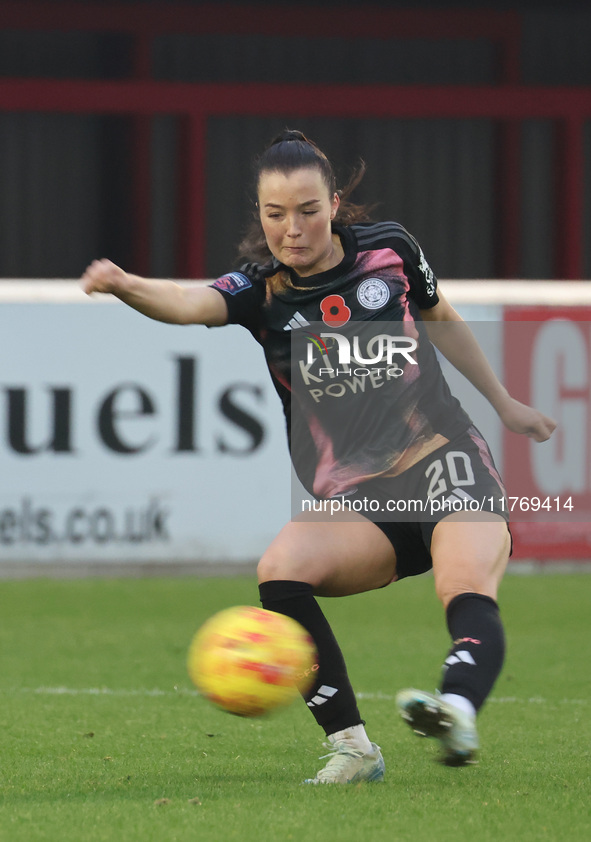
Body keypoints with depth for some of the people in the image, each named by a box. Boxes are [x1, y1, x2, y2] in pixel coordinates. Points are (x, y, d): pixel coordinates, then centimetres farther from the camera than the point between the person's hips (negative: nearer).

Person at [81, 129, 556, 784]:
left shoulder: (387, 249, 4)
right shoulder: (261, 288, 0)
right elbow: (190, 303, -23)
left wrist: (503, 402, 36)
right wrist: (125, 286, -46)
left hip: (445, 459, -1)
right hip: (356, 502, 1)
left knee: (469, 598, -31)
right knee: (279, 571, -28)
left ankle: (457, 712, -58)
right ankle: (350, 746, -25)